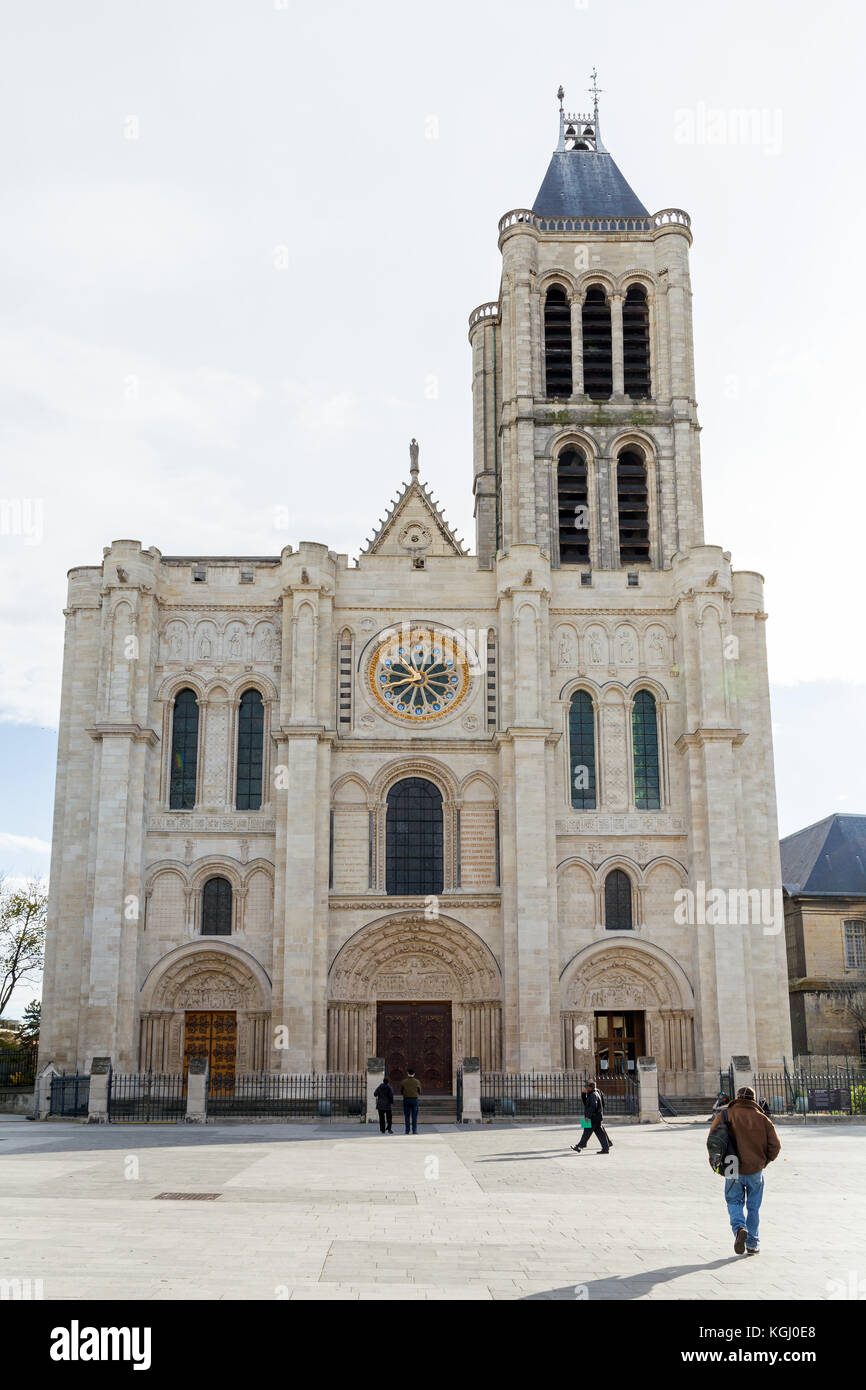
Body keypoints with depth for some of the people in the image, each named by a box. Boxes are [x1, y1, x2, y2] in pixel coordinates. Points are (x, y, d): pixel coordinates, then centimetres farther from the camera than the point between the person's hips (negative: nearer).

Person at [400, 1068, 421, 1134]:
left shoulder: (404, 1082, -4)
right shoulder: (417, 1082, -5)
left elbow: (401, 1092, 4)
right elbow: (419, 1092, 4)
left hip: (406, 1099, 1)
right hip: (414, 1099, -1)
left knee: (407, 1116, 6)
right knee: (414, 1116, 4)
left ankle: (407, 1130, 4)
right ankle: (414, 1130, 1)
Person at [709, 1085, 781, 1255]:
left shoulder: (727, 1115, -4)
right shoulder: (763, 1119, -1)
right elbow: (775, 1146, -2)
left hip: (733, 1170, -1)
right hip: (755, 1170, 1)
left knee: (734, 1202, 13)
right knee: (753, 1206, 15)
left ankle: (739, 1228, -15)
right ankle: (752, 1244, 18)